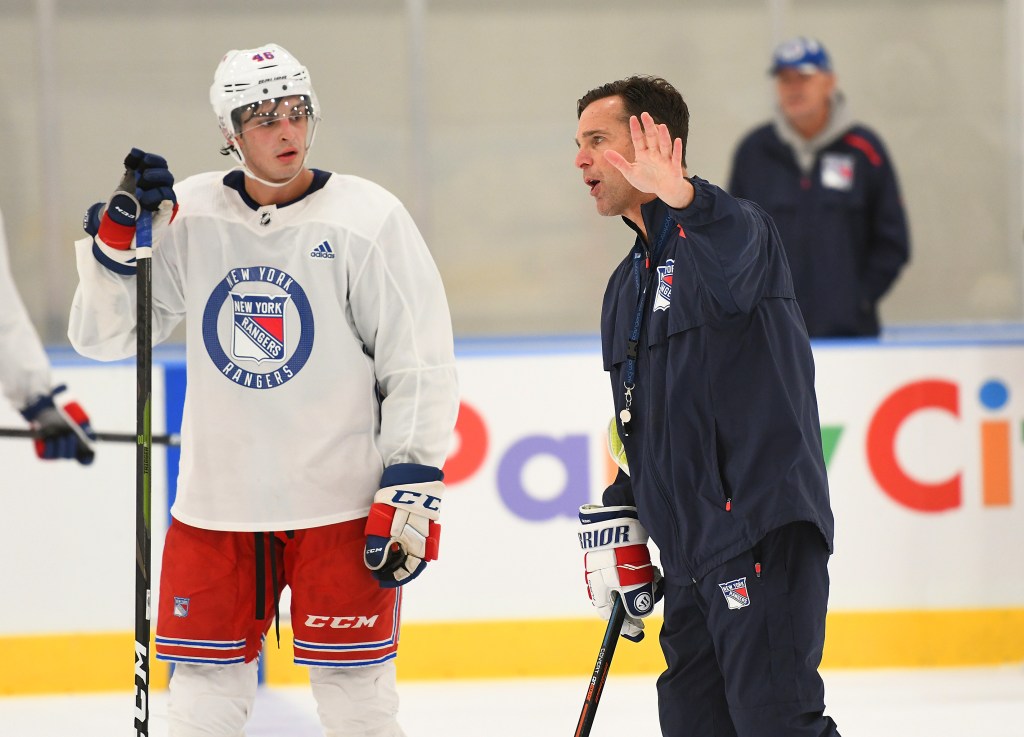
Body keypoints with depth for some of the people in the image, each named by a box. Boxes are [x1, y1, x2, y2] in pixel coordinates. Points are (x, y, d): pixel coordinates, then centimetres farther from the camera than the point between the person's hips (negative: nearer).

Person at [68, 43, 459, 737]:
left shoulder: (368, 219, -6)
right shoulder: (188, 216, 2)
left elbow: (421, 364, -4)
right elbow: (104, 336, 7)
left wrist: (411, 489, -10)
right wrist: (120, 232, -8)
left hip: (340, 504, -3)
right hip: (217, 504, 3)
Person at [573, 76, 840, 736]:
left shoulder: (730, 231, -6)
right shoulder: (626, 287, 21)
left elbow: (736, 258, -33)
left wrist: (682, 198, -51)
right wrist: (617, 522, 20)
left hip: (765, 535, -9)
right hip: (691, 551, 9)